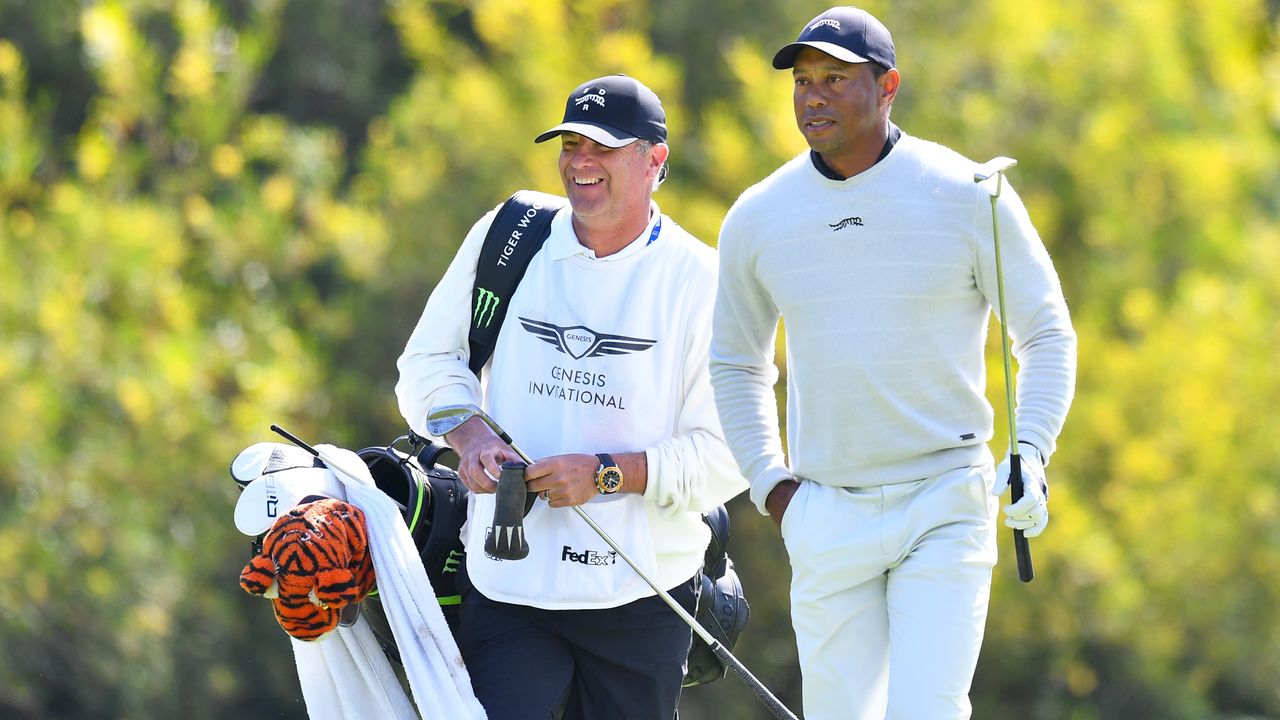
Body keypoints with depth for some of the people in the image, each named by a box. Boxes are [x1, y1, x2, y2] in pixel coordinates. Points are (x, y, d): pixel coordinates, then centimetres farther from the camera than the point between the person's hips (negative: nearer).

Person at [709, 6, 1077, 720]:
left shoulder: (969, 197, -5)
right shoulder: (757, 218, 5)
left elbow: (1049, 335, 2)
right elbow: (736, 363, 20)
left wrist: (1029, 455, -12)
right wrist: (770, 484, 9)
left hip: (947, 505, -3)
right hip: (827, 519, 3)